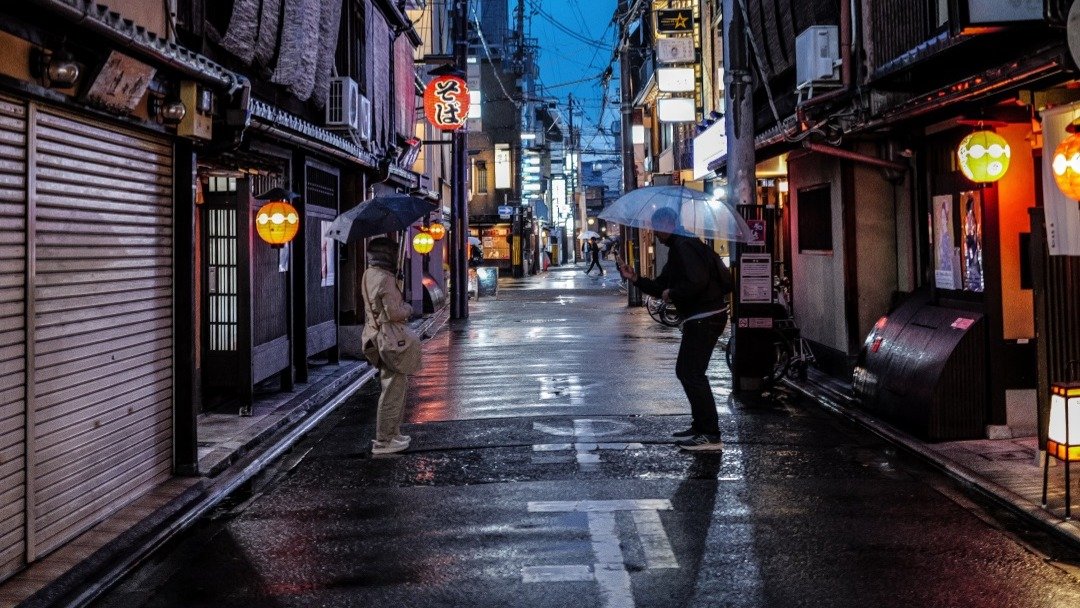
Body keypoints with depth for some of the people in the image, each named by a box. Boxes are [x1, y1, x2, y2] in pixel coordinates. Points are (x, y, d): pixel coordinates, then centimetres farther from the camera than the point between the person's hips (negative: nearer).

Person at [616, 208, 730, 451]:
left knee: (692, 374, -9)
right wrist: (635, 279, 9)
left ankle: (710, 436, -8)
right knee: (686, 371, 18)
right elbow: (661, 287, 20)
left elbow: (698, 281, -28)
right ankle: (700, 426, 25)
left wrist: (673, 294, -14)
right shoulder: (677, 249, 19)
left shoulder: (684, 247, -15)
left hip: (704, 318, -11)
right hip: (701, 318, 11)